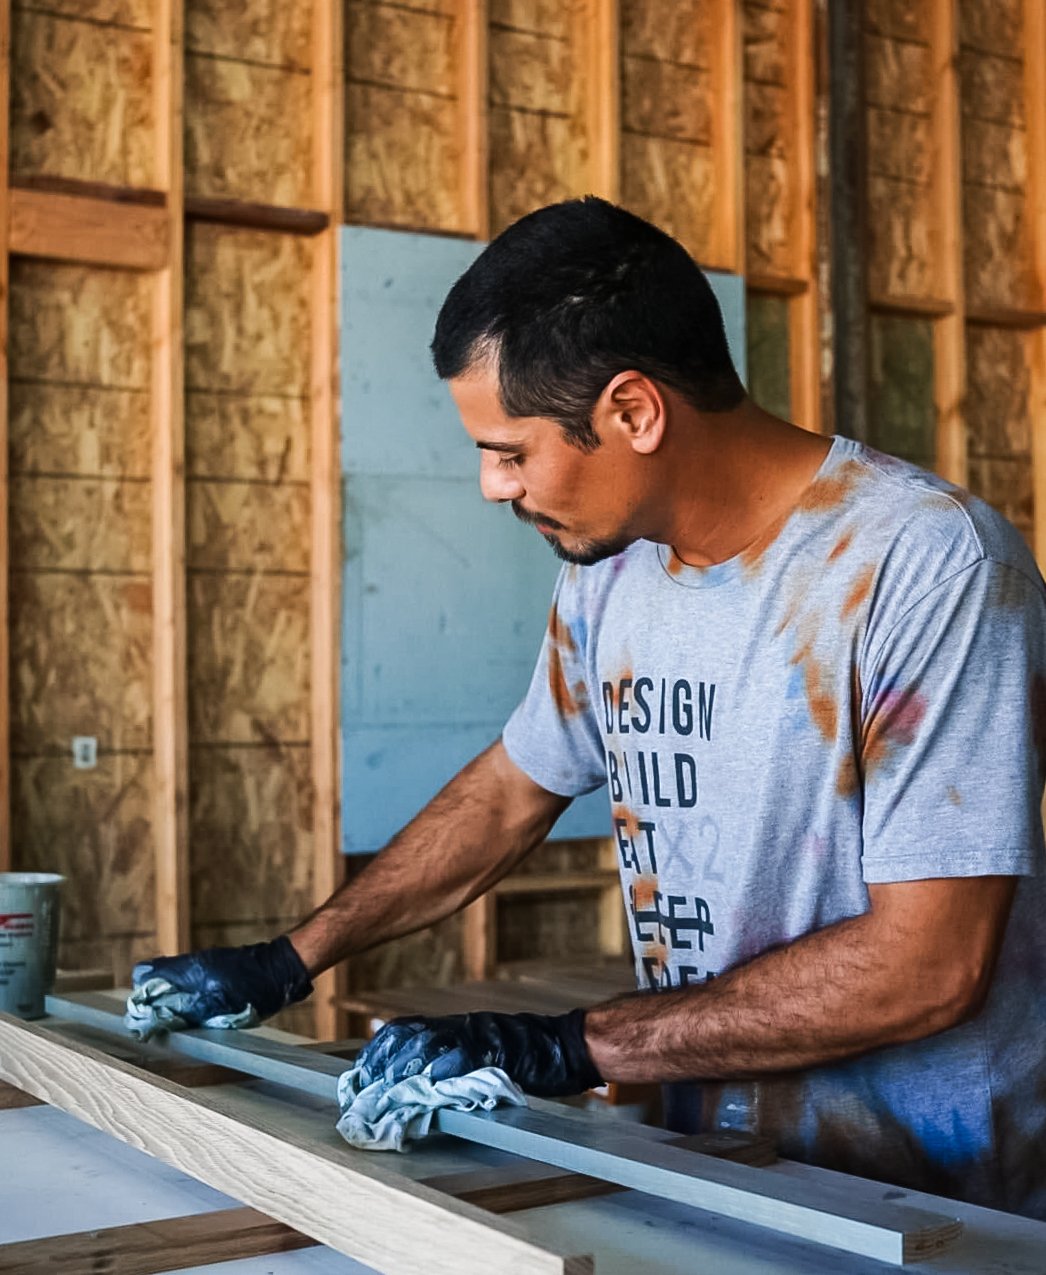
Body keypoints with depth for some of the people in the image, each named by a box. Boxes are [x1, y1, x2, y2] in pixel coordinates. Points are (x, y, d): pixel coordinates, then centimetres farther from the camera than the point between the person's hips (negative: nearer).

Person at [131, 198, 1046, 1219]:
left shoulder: (928, 564, -15)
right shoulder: (608, 569, 7)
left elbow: (928, 963, -18)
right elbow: (509, 790, 21)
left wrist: (570, 1047, -15)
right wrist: (286, 963, 21)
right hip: (714, 1174, 6)